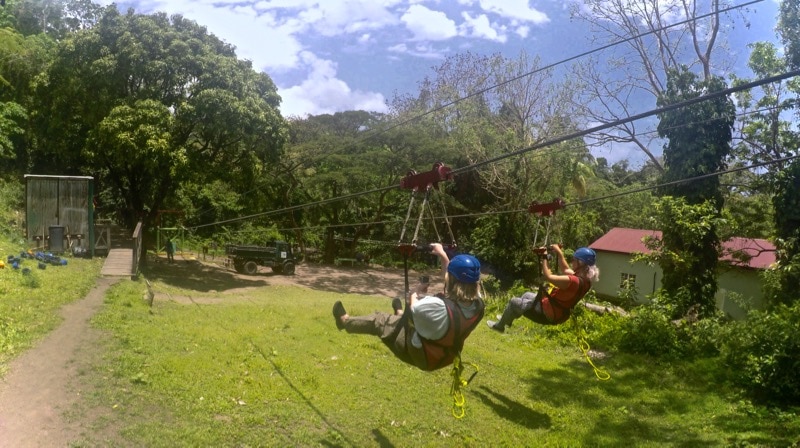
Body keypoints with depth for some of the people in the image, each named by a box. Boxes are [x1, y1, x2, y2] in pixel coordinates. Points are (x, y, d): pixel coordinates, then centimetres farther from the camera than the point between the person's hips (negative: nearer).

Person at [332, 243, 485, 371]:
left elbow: (414, 307, -16)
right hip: (446, 354, 6)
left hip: (419, 355, -6)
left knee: (379, 320, 13)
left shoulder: (438, 307, -39)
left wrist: (416, 292, 2)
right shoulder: (477, 304, -20)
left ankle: (345, 321, 38)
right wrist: (443, 255, 5)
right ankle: (401, 314, 60)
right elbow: (457, 278, 0)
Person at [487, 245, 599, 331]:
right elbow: (566, 270, 13)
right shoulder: (583, 279, -5)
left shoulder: (574, 281, -34)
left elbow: (548, 276, -31)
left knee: (514, 302, 7)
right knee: (527, 295, 31)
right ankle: (507, 318, 44)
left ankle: (499, 326, 29)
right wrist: (559, 253, 8)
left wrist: (544, 257, -22)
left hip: (547, 314, -9)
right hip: (557, 312, 10)